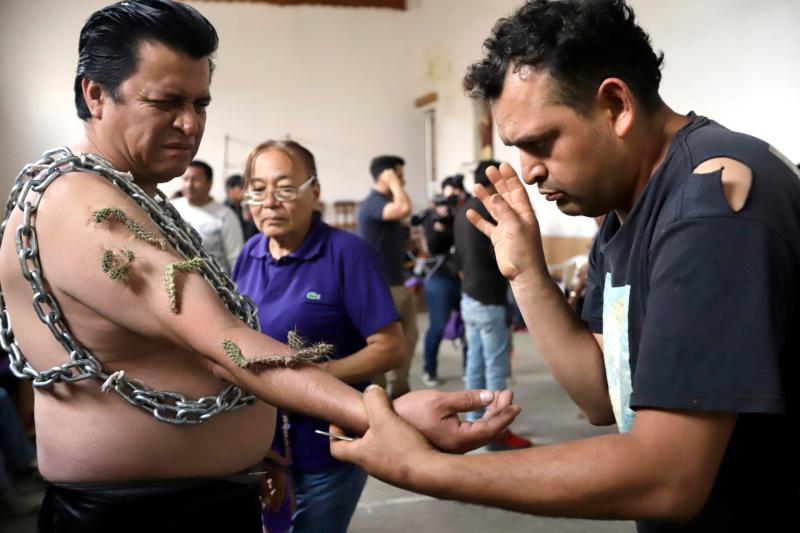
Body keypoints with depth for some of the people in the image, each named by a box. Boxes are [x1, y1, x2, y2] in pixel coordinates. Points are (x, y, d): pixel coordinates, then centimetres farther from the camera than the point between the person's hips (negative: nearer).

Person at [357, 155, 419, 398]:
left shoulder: (387, 203, 16)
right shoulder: (372, 203, -15)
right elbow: (404, 209, -34)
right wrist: (394, 183, -19)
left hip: (399, 283, 10)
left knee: (408, 336, 14)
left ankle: (399, 390, 25)